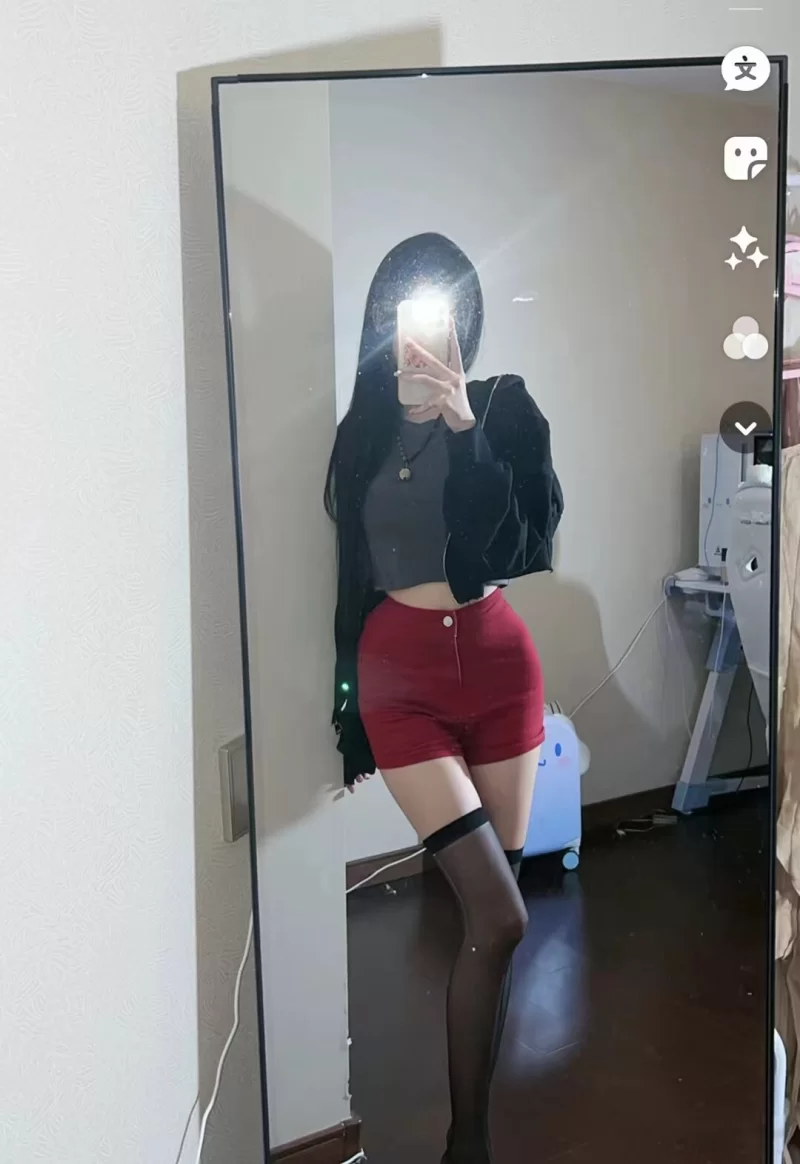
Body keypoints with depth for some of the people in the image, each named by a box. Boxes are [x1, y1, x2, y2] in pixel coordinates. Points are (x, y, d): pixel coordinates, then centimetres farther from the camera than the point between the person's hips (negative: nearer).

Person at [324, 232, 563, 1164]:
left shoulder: (506, 407, 2)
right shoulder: (363, 427, 8)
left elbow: (529, 543, -11)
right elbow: (350, 575, 13)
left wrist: (466, 430, -18)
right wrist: (348, 698, 15)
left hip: (501, 664, 1)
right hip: (400, 675, -1)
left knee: (487, 915, 6)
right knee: (499, 915, -12)